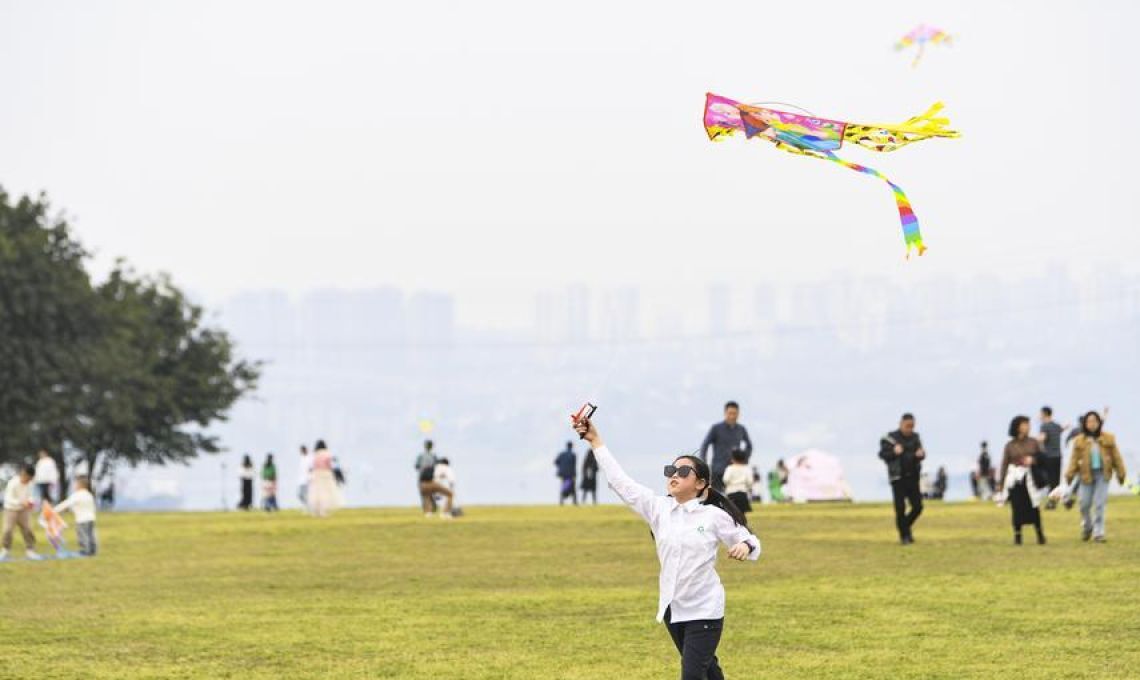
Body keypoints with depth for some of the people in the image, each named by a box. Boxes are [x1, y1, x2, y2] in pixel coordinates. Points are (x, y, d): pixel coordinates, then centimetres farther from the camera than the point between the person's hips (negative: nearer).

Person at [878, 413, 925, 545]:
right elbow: (882, 454, -7)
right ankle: (904, 535, 6)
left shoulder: (915, 437, 8)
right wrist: (894, 452, -25)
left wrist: (921, 454, -8)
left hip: (912, 477, 4)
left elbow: (921, 453, 16)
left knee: (917, 506, 1)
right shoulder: (890, 438, -6)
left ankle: (906, 525, 27)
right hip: (898, 478, -4)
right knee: (900, 508, -5)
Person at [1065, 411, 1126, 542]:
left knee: (1099, 504, -5)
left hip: (1102, 474, -1)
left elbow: (1116, 457, 5)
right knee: (1085, 504, 5)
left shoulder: (1108, 439, 0)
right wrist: (1069, 474, -11)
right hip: (1086, 475, 1)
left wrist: (1121, 473, 6)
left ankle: (1098, 533, 0)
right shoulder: (1079, 441, -1)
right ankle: (1086, 527, 31)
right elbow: (1074, 459, -2)